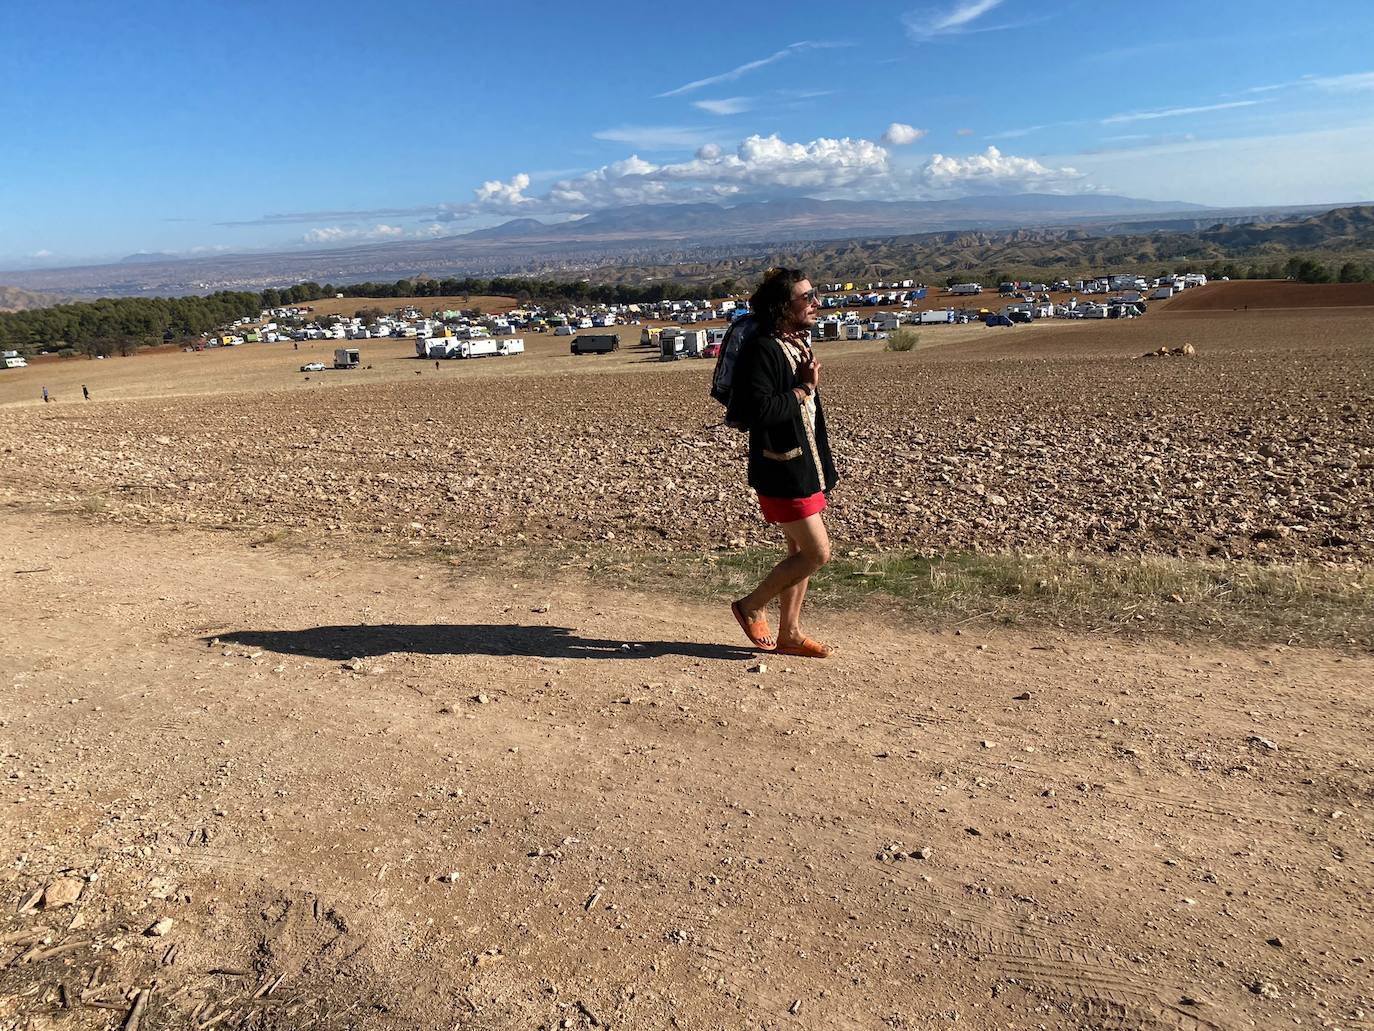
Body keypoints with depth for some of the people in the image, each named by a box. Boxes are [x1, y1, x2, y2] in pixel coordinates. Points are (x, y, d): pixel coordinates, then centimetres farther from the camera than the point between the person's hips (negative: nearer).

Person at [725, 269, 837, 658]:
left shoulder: (799, 344, 12)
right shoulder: (761, 350, -19)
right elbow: (759, 411, -27)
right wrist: (803, 388, -18)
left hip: (806, 467, 10)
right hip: (781, 471, -10)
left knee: (801, 551, 14)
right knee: (817, 553, -7)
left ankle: (789, 634, 26)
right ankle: (751, 606, 12)